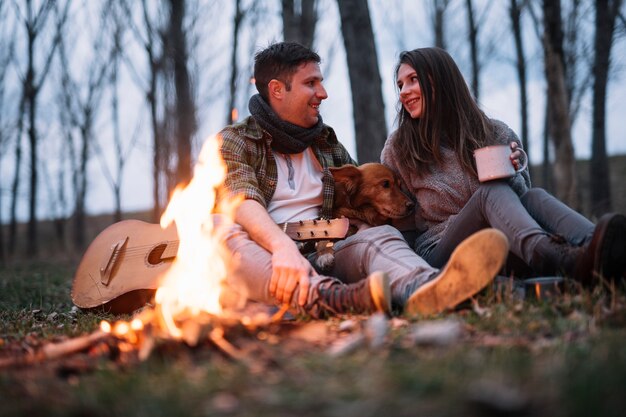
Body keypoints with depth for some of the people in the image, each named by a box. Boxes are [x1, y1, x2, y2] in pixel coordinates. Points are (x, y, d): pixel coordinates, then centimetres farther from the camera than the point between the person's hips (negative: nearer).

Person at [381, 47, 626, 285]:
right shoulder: (398, 147, 8)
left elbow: (521, 195, 16)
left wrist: (511, 175, -7)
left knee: (534, 198, -28)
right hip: (440, 252, -2)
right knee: (492, 192, -30)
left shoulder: (495, 133, 11)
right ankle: (552, 257, -63)